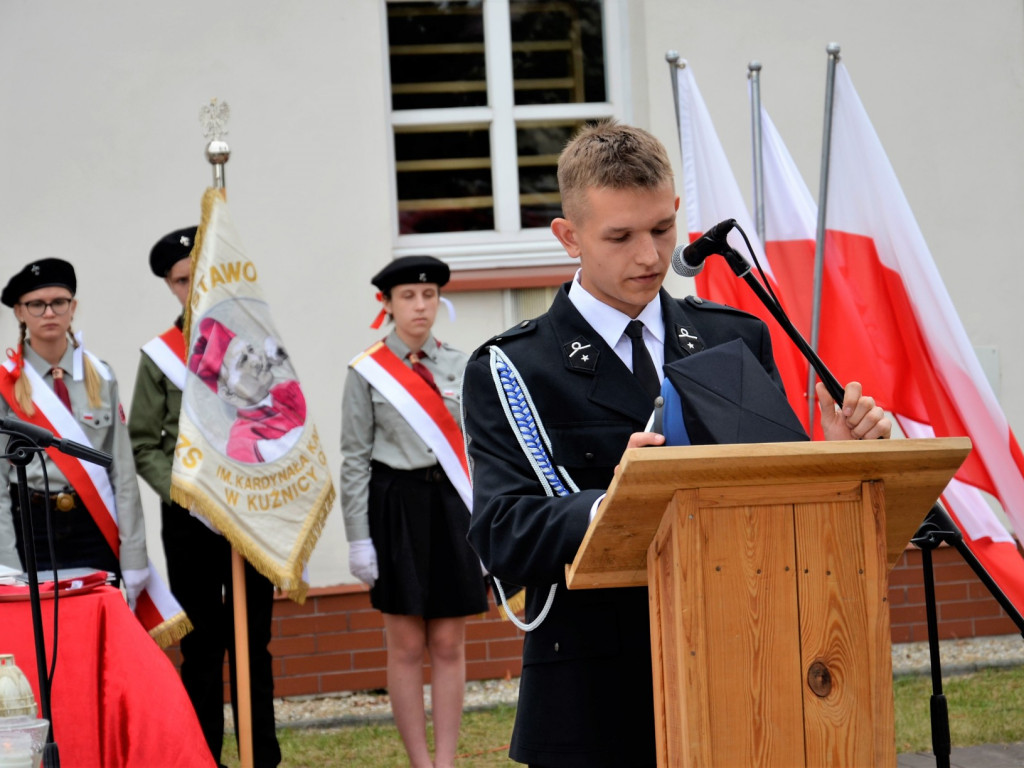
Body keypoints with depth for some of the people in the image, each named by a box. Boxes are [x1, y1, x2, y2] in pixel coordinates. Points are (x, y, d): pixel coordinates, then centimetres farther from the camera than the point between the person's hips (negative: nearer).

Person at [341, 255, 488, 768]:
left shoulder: (459, 367, 8)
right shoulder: (367, 373, 0)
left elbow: (477, 449, 11)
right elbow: (354, 460, -1)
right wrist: (359, 539, -6)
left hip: (454, 506, 3)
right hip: (397, 508, -2)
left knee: (449, 646, 3)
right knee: (406, 648, 1)